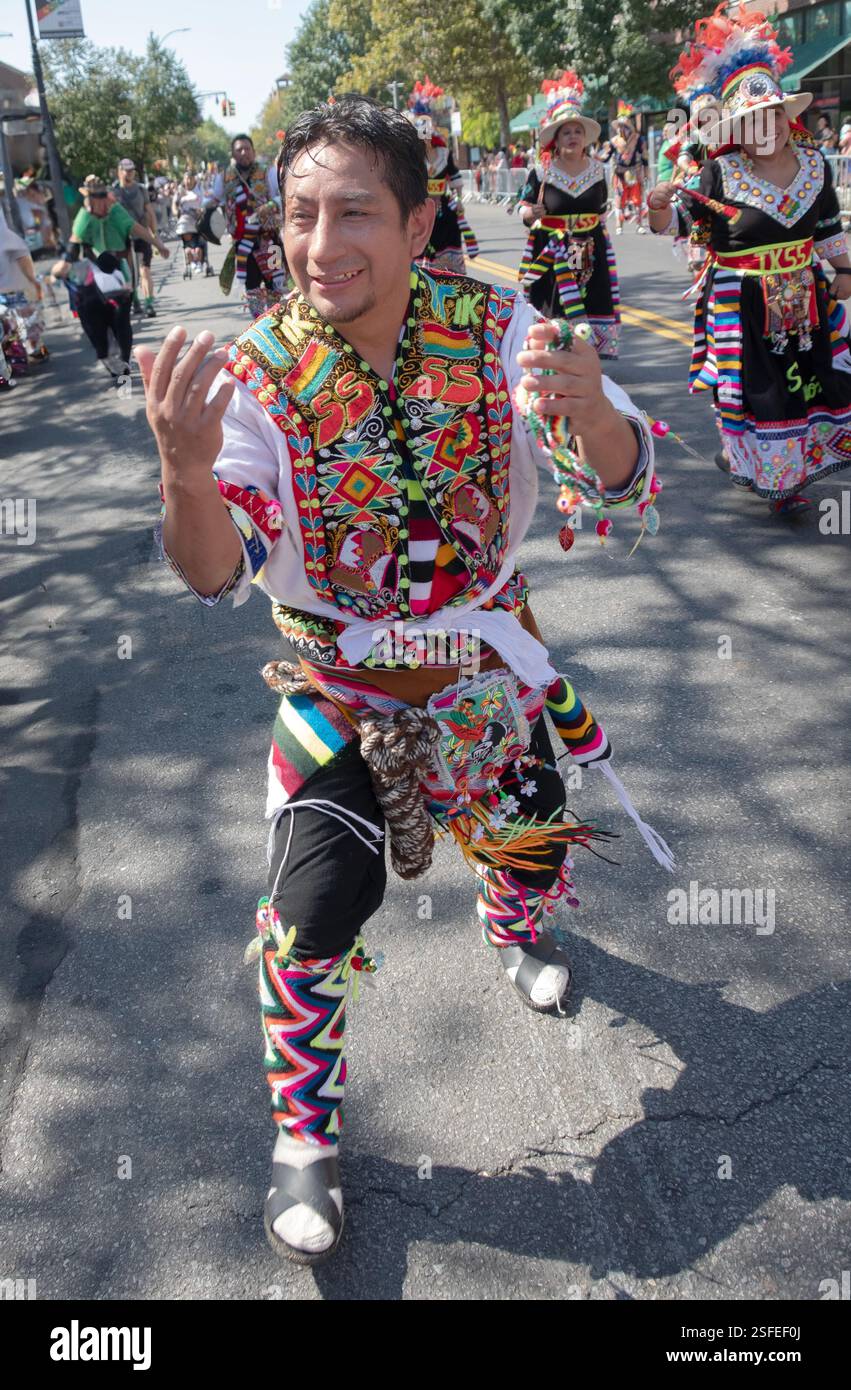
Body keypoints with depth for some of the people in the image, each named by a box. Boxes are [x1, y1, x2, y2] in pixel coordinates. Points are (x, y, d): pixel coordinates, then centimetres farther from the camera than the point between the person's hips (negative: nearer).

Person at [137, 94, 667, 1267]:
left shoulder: (495, 325, -16)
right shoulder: (258, 371, -19)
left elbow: (627, 481, -20)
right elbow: (217, 575, -27)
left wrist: (590, 412, -44)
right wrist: (186, 472, -49)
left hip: (485, 650, 2)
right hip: (338, 675, -2)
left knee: (534, 839, 17)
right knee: (316, 912, -8)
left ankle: (515, 928, 57)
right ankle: (305, 1138, 19)